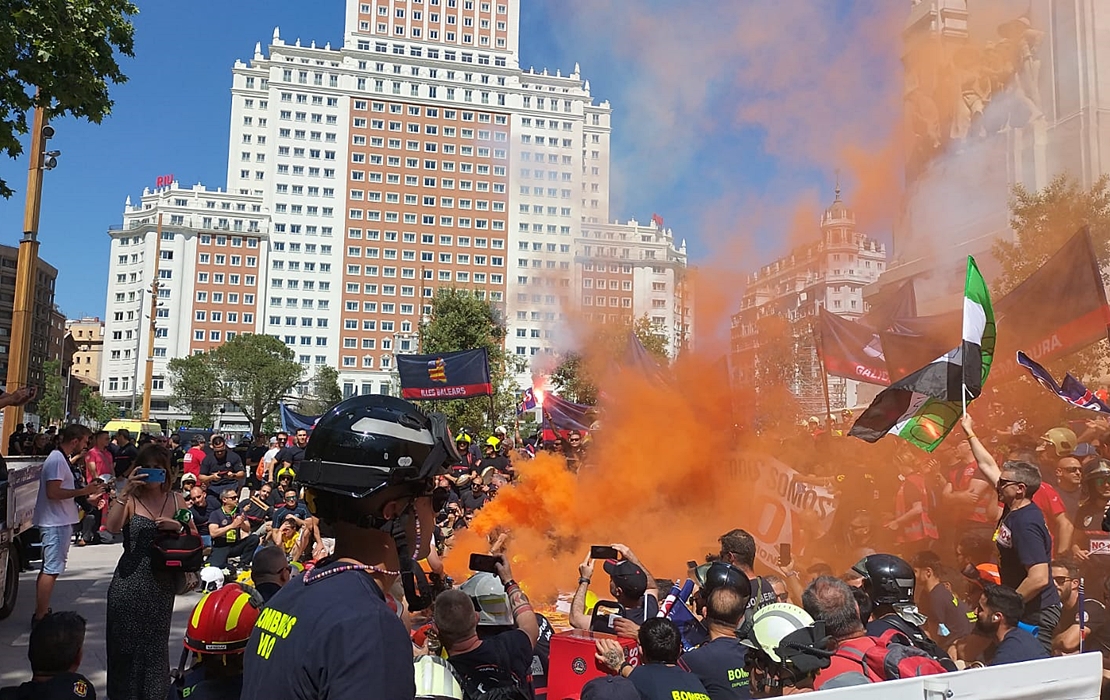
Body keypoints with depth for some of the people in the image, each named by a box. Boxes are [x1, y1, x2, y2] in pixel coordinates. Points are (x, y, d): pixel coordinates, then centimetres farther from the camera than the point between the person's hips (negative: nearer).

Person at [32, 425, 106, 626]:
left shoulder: (61, 459, 15)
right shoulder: (57, 460, -17)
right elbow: (52, 492, -25)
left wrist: (90, 492, 17)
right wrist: (83, 491, -21)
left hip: (59, 521, 11)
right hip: (56, 522, -11)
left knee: (49, 569, 16)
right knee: (52, 570, -8)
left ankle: (41, 612, 24)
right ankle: (40, 617, -4)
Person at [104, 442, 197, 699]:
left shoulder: (175, 499, 5)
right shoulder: (130, 499, -4)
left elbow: (194, 537, 9)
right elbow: (111, 527, -23)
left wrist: (178, 526, -10)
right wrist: (125, 492, -28)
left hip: (163, 585, 3)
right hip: (130, 585, -2)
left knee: (156, 645, 13)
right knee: (127, 645, 6)